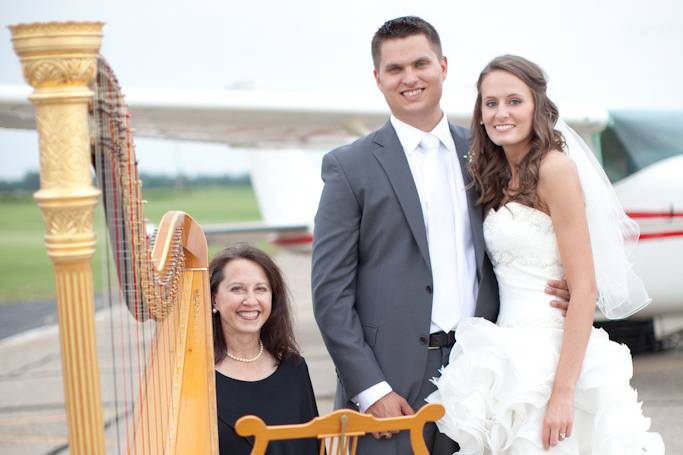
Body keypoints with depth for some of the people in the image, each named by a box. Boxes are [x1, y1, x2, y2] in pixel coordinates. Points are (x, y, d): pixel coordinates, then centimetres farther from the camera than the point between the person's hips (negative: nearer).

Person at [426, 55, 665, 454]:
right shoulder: (499, 180, 13)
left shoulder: (555, 167, -10)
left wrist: (563, 391, -20)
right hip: (510, 357, 7)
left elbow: (585, 288, -15)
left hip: (550, 356, -7)